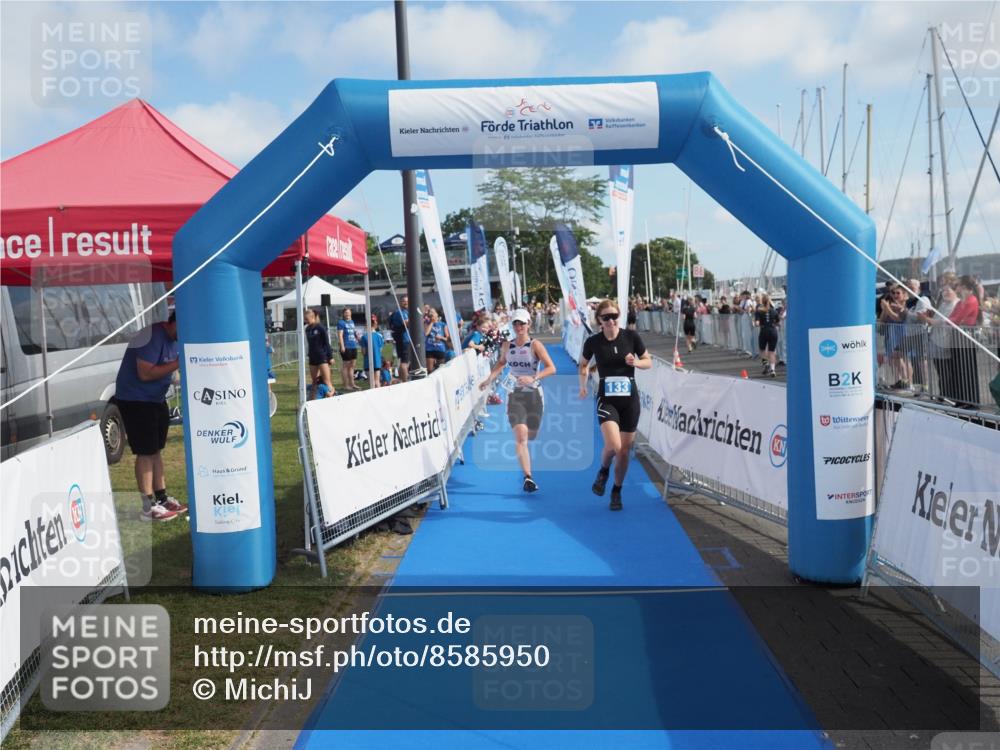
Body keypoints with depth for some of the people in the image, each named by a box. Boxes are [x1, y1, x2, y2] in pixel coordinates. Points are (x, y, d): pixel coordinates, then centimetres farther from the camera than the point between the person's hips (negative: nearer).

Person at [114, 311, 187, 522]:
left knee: (157, 450, 14)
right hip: (135, 400, -9)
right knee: (146, 453, -6)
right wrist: (177, 363, -26)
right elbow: (145, 373, -27)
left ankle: (162, 498, 23)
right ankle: (148, 507, 0)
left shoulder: (172, 338, 6)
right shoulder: (153, 336, -23)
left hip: (156, 399, 9)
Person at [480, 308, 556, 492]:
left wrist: (533, 378, -27)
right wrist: (489, 379, 12)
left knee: (529, 436, 9)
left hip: (534, 395, -1)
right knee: (520, 435, -17)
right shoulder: (507, 345, 3)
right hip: (514, 395, 1)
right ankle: (528, 477, -19)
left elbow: (551, 368, -14)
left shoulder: (535, 345, -7)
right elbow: (501, 362, 24)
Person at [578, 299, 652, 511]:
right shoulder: (593, 342, -5)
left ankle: (617, 491, 28)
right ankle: (603, 471, 13)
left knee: (624, 450, 7)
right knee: (613, 445, -21)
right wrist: (583, 385, 1)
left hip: (630, 400, 2)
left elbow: (648, 362, 6)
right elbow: (583, 364, 14)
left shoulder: (631, 336, -5)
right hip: (607, 400, -1)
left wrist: (636, 362, -14)